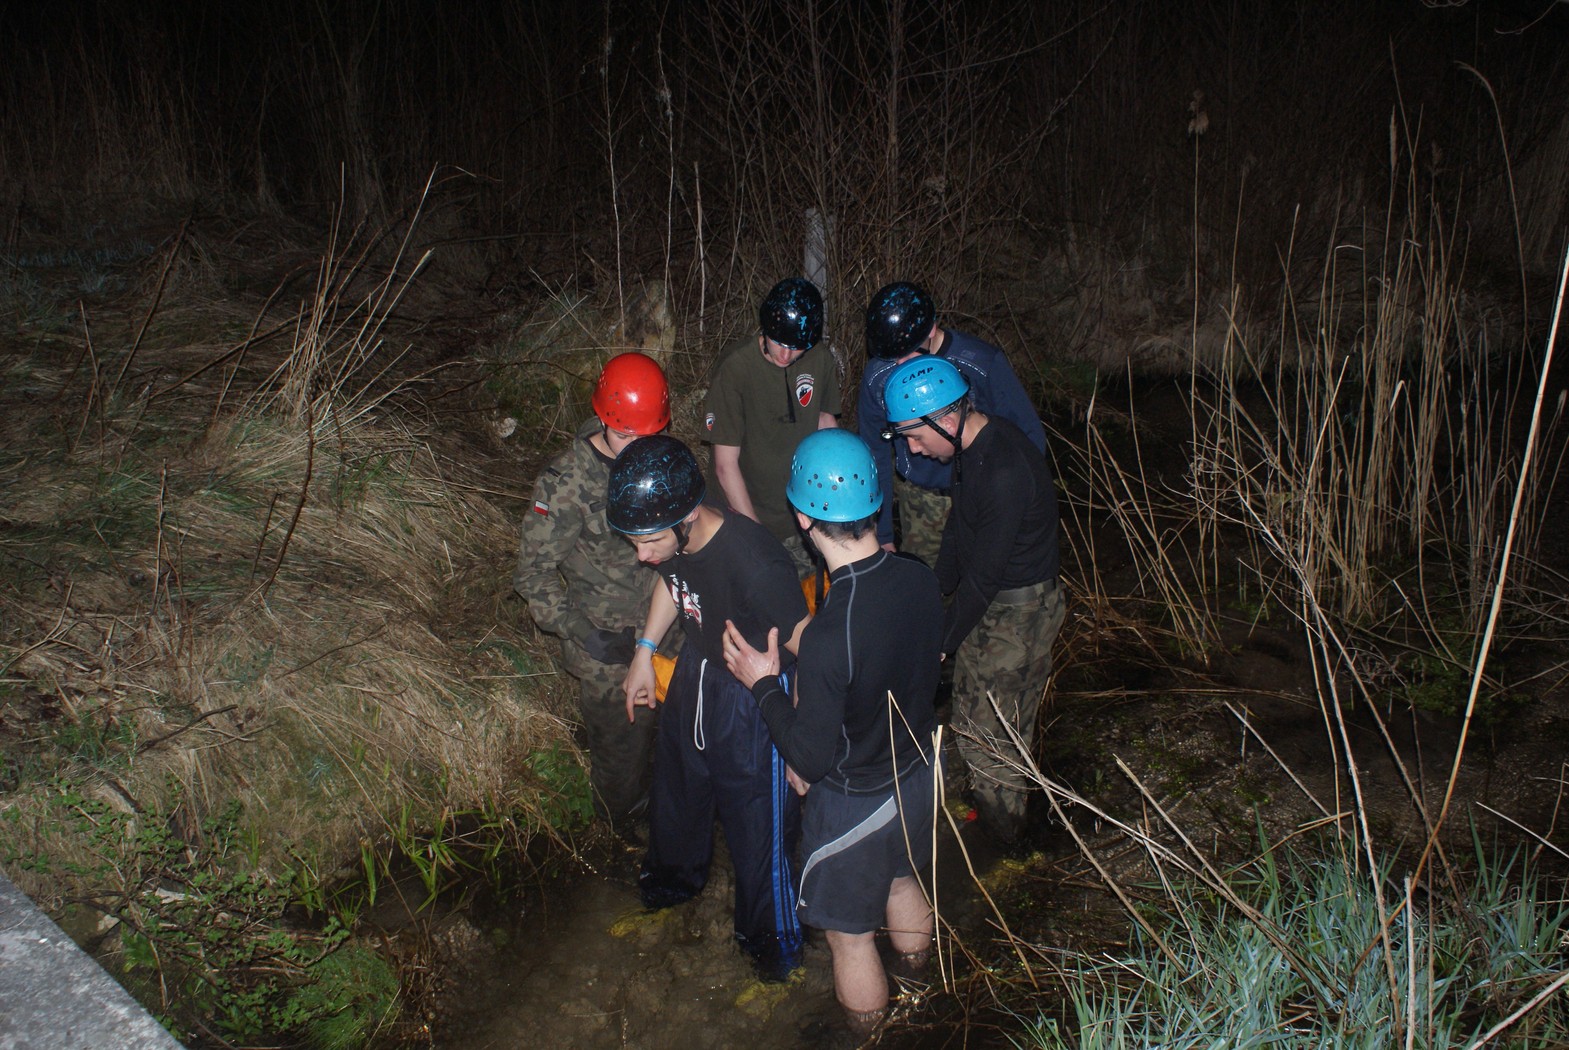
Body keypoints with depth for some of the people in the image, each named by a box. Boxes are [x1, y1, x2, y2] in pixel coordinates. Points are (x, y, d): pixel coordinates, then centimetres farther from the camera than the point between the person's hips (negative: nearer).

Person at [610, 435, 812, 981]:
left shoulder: (754, 562, -39)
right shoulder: (671, 536, -17)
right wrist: (645, 650, 12)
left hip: (753, 698, -7)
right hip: (695, 671, 7)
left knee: (756, 819, 9)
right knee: (676, 781, 28)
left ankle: (771, 936, 39)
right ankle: (674, 875, 60)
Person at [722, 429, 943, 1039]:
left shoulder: (828, 636, -38)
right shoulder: (919, 580, -18)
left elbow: (810, 759, -26)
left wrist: (764, 685, -13)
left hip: (855, 804, -7)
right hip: (918, 776, 7)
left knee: (850, 935, 21)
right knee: (901, 881, 35)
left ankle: (864, 1035, 48)